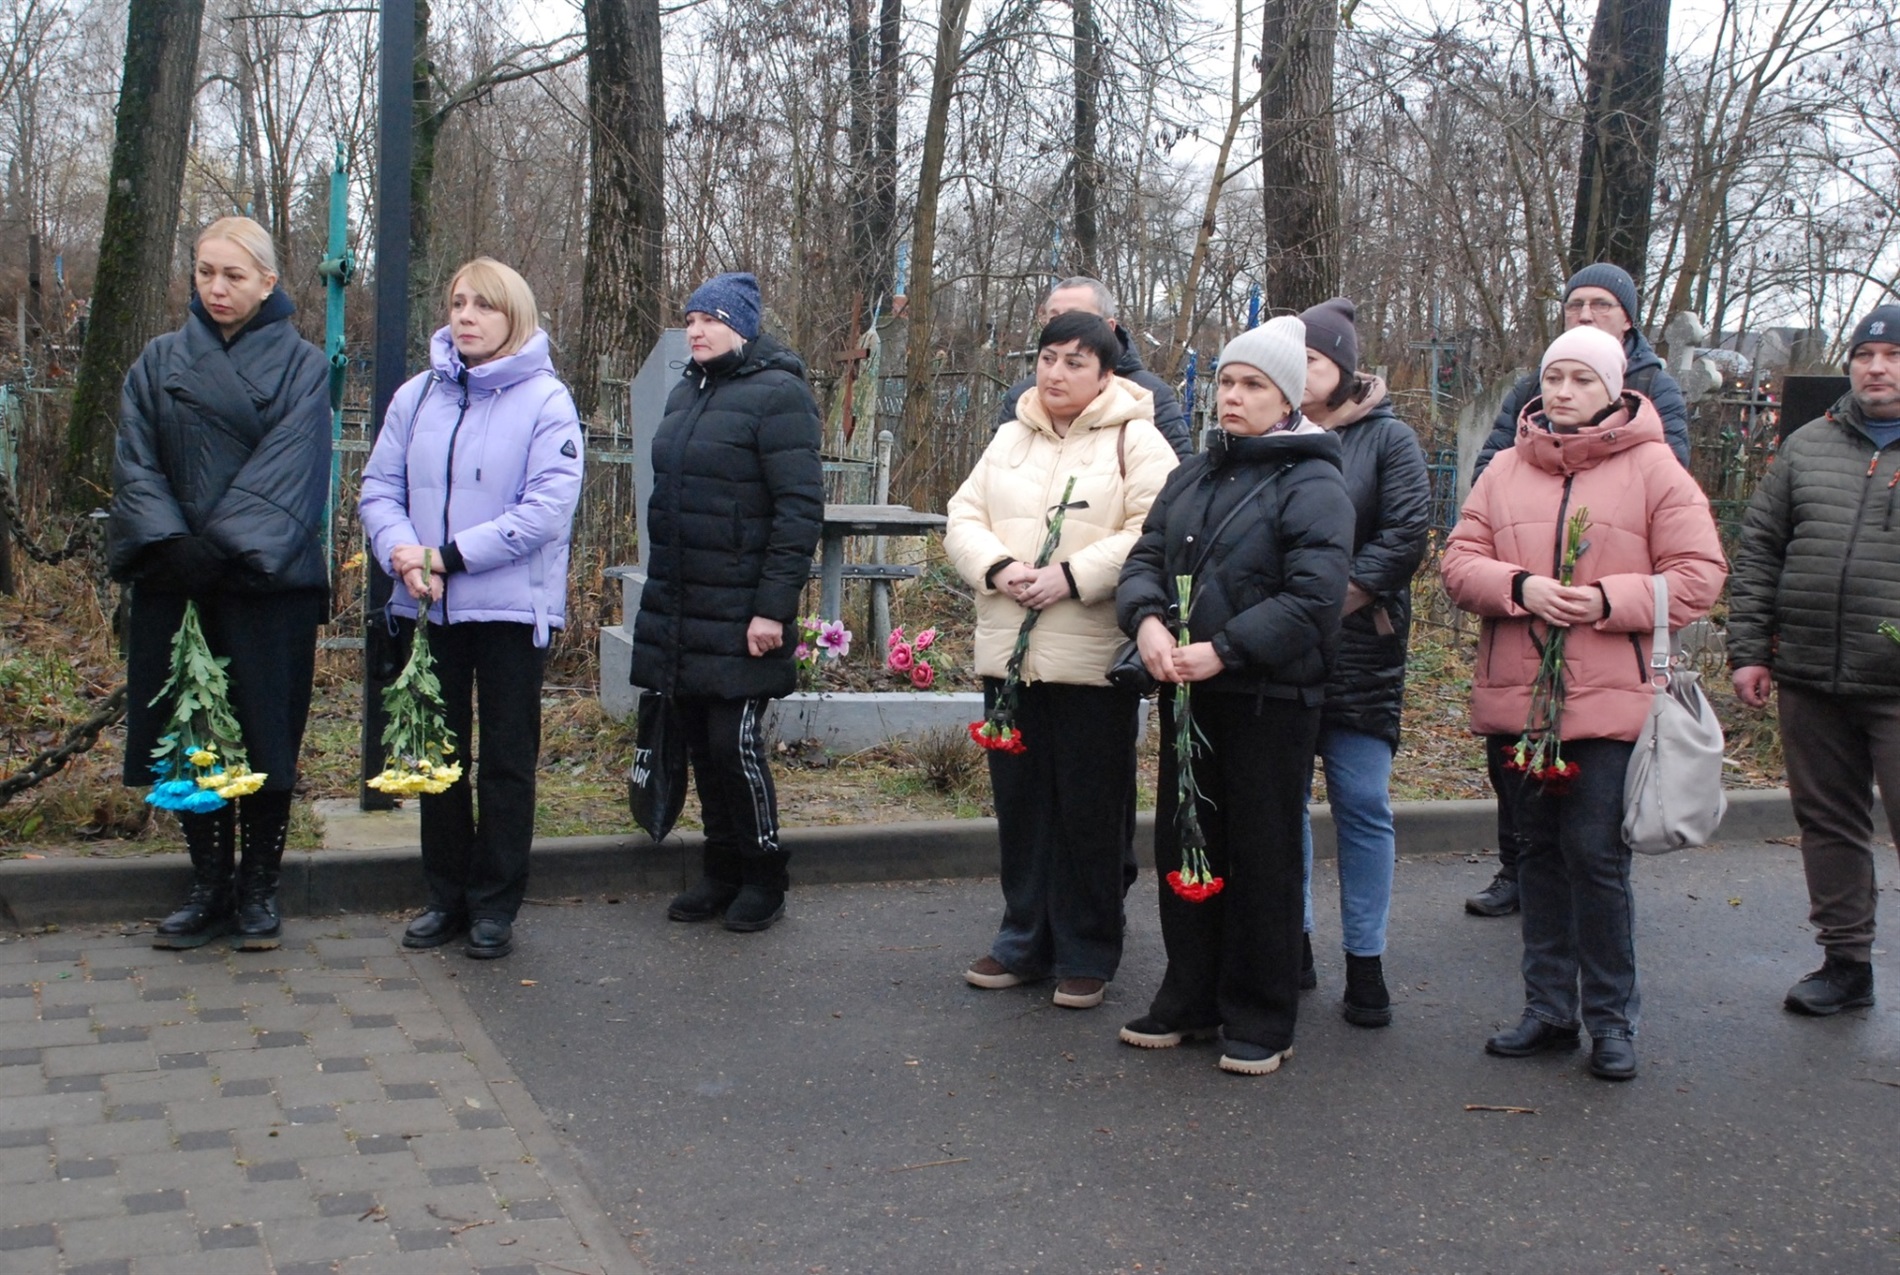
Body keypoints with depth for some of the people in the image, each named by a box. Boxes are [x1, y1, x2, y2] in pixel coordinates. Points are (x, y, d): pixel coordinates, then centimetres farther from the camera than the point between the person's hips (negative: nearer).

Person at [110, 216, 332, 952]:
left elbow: (287, 471, -10)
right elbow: (135, 463, 2)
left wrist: (224, 547, -20)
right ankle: (209, 887, 17)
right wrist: (170, 545, -14)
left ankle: (258, 890, 15)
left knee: (266, 736, 2)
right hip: (176, 582, 3)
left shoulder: (301, 366, 2)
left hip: (267, 583, -3)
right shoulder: (160, 362, 11)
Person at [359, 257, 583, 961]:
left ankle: (494, 905, 16)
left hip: (511, 607, -4)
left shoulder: (546, 400, -8)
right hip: (426, 608, 4)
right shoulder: (417, 395, 5)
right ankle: (446, 895, 26)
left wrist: (451, 555, -20)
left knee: (506, 761, 5)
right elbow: (379, 488, 4)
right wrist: (401, 551, -16)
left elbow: (547, 507, -17)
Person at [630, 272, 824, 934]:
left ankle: (765, 876, 11)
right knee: (701, 742, 11)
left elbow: (801, 508, -15)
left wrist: (774, 607, -19)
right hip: (678, 608, 8)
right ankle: (721, 871, 24)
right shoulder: (686, 394, 16)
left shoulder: (777, 395, -9)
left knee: (735, 741, -6)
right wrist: (660, 592, 18)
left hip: (738, 614, -7)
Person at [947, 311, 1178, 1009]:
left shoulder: (1136, 440, -2)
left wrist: (1071, 577, -20)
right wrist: (999, 568, -10)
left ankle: (1087, 955, 15)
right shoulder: (1009, 439, 15)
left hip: (1093, 658, -5)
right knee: (1020, 804, 13)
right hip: (1007, 653, 5)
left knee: (1091, 811, 2)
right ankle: (1024, 940, 27)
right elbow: (964, 519, 10)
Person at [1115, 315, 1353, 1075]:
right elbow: (1146, 557, 10)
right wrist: (1147, 620, -11)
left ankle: (1261, 1020, 15)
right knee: (1182, 845, 13)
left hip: (1269, 700, -7)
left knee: (1262, 858, 2)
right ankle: (1189, 1000, 28)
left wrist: (1223, 650, -22)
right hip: (1187, 693, 7)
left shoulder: (1312, 485, -9)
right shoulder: (1193, 476, 14)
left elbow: (1313, 598, -19)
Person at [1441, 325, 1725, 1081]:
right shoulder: (1507, 470, 9)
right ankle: (1548, 1009, 25)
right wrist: (1520, 588, -14)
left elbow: (1698, 574, -4)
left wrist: (1609, 601, -17)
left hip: (1608, 702, -4)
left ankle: (1613, 1017, 14)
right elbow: (1459, 562, 5)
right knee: (1540, 855, 12)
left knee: (1596, 856, -3)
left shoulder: (1653, 470, 0)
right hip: (1513, 699, 4)